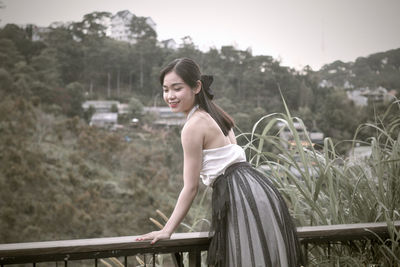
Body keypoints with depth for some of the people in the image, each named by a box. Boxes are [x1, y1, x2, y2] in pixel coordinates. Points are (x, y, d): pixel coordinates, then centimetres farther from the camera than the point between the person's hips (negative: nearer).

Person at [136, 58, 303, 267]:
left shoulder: (193, 126, -10)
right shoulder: (214, 115, 16)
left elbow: (190, 188, -9)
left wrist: (167, 230, -2)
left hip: (239, 198, -9)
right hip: (256, 190, 9)